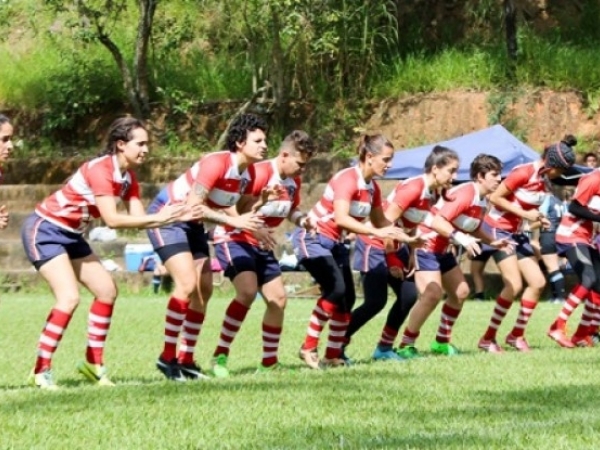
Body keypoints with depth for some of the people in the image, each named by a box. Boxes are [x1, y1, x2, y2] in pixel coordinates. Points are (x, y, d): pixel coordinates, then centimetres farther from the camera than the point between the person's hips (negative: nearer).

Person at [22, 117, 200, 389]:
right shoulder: (100, 170, -25)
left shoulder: (128, 177, 3)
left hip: (70, 235, 10)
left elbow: (138, 219, -4)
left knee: (106, 290, 8)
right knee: (69, 297, -20)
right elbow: (112, 220, -31)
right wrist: (158, 217, -31)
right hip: (43, 230, -10)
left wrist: (176, 217, -17)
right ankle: (41, 371, -14)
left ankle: (93, 363, 17)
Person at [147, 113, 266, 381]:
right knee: (187, 284, -20)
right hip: (167, 215, -9)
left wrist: (252, 226, -4)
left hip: (193, 224, 9)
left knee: (204, 290, 4)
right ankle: (167, 357, -11)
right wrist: (235, 221, -32)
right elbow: (193, 205, -31)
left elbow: (225, 207, 11)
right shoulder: (217, 163, -27)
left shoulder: (246, 174, -1)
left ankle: (186, 360, 13)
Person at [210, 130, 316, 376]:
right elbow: (236, 209, -25)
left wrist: (303, 220, -4)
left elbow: (291, 210, 18)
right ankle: (220, 356, -20)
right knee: (247, 292, -27)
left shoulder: (293, 181, 3)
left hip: (261, 244, 9)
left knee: (278, 298, 6)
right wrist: (253, 228, -40)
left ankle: (269, 361, 19)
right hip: (234, 238, -9)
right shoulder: (258, 174, -23)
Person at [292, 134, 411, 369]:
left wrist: (406, 237, 0)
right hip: (312, 238, -9)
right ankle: (308, 348, -15)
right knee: (335, 289, -23)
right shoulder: (347, 179, -23)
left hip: (334, 242, 9)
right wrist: (376, 232, -40)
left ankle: (333, 356, 9)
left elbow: (380, 221, 14)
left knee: (347, 297, 2)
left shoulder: (372, 187, 3)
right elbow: (341, 218, -36)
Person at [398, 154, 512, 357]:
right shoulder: (465, 194, -25)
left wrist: (492, 242, 11)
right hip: (427, 244, -11)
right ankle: (406, 345, -12)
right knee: (433, 294, -22)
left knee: (461, 291, 13)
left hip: (443, 249, 11)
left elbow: (472, 228, 22)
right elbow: (437, 221, -34)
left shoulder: (482, 201, 5)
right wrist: (460, 238, -44)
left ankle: (441, 342, 26)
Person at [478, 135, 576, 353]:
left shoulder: (545, 180, 4)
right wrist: (525, 214, -20)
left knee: (538, 282, 1)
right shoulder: (524, 173, -20)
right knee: (514, 284, -17)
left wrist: (538, 219, -4)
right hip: (498, 229, -8)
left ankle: (517, 335, 13)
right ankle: (488, 338, -7)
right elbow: (495, 197, -18)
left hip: (517, 233, 8)